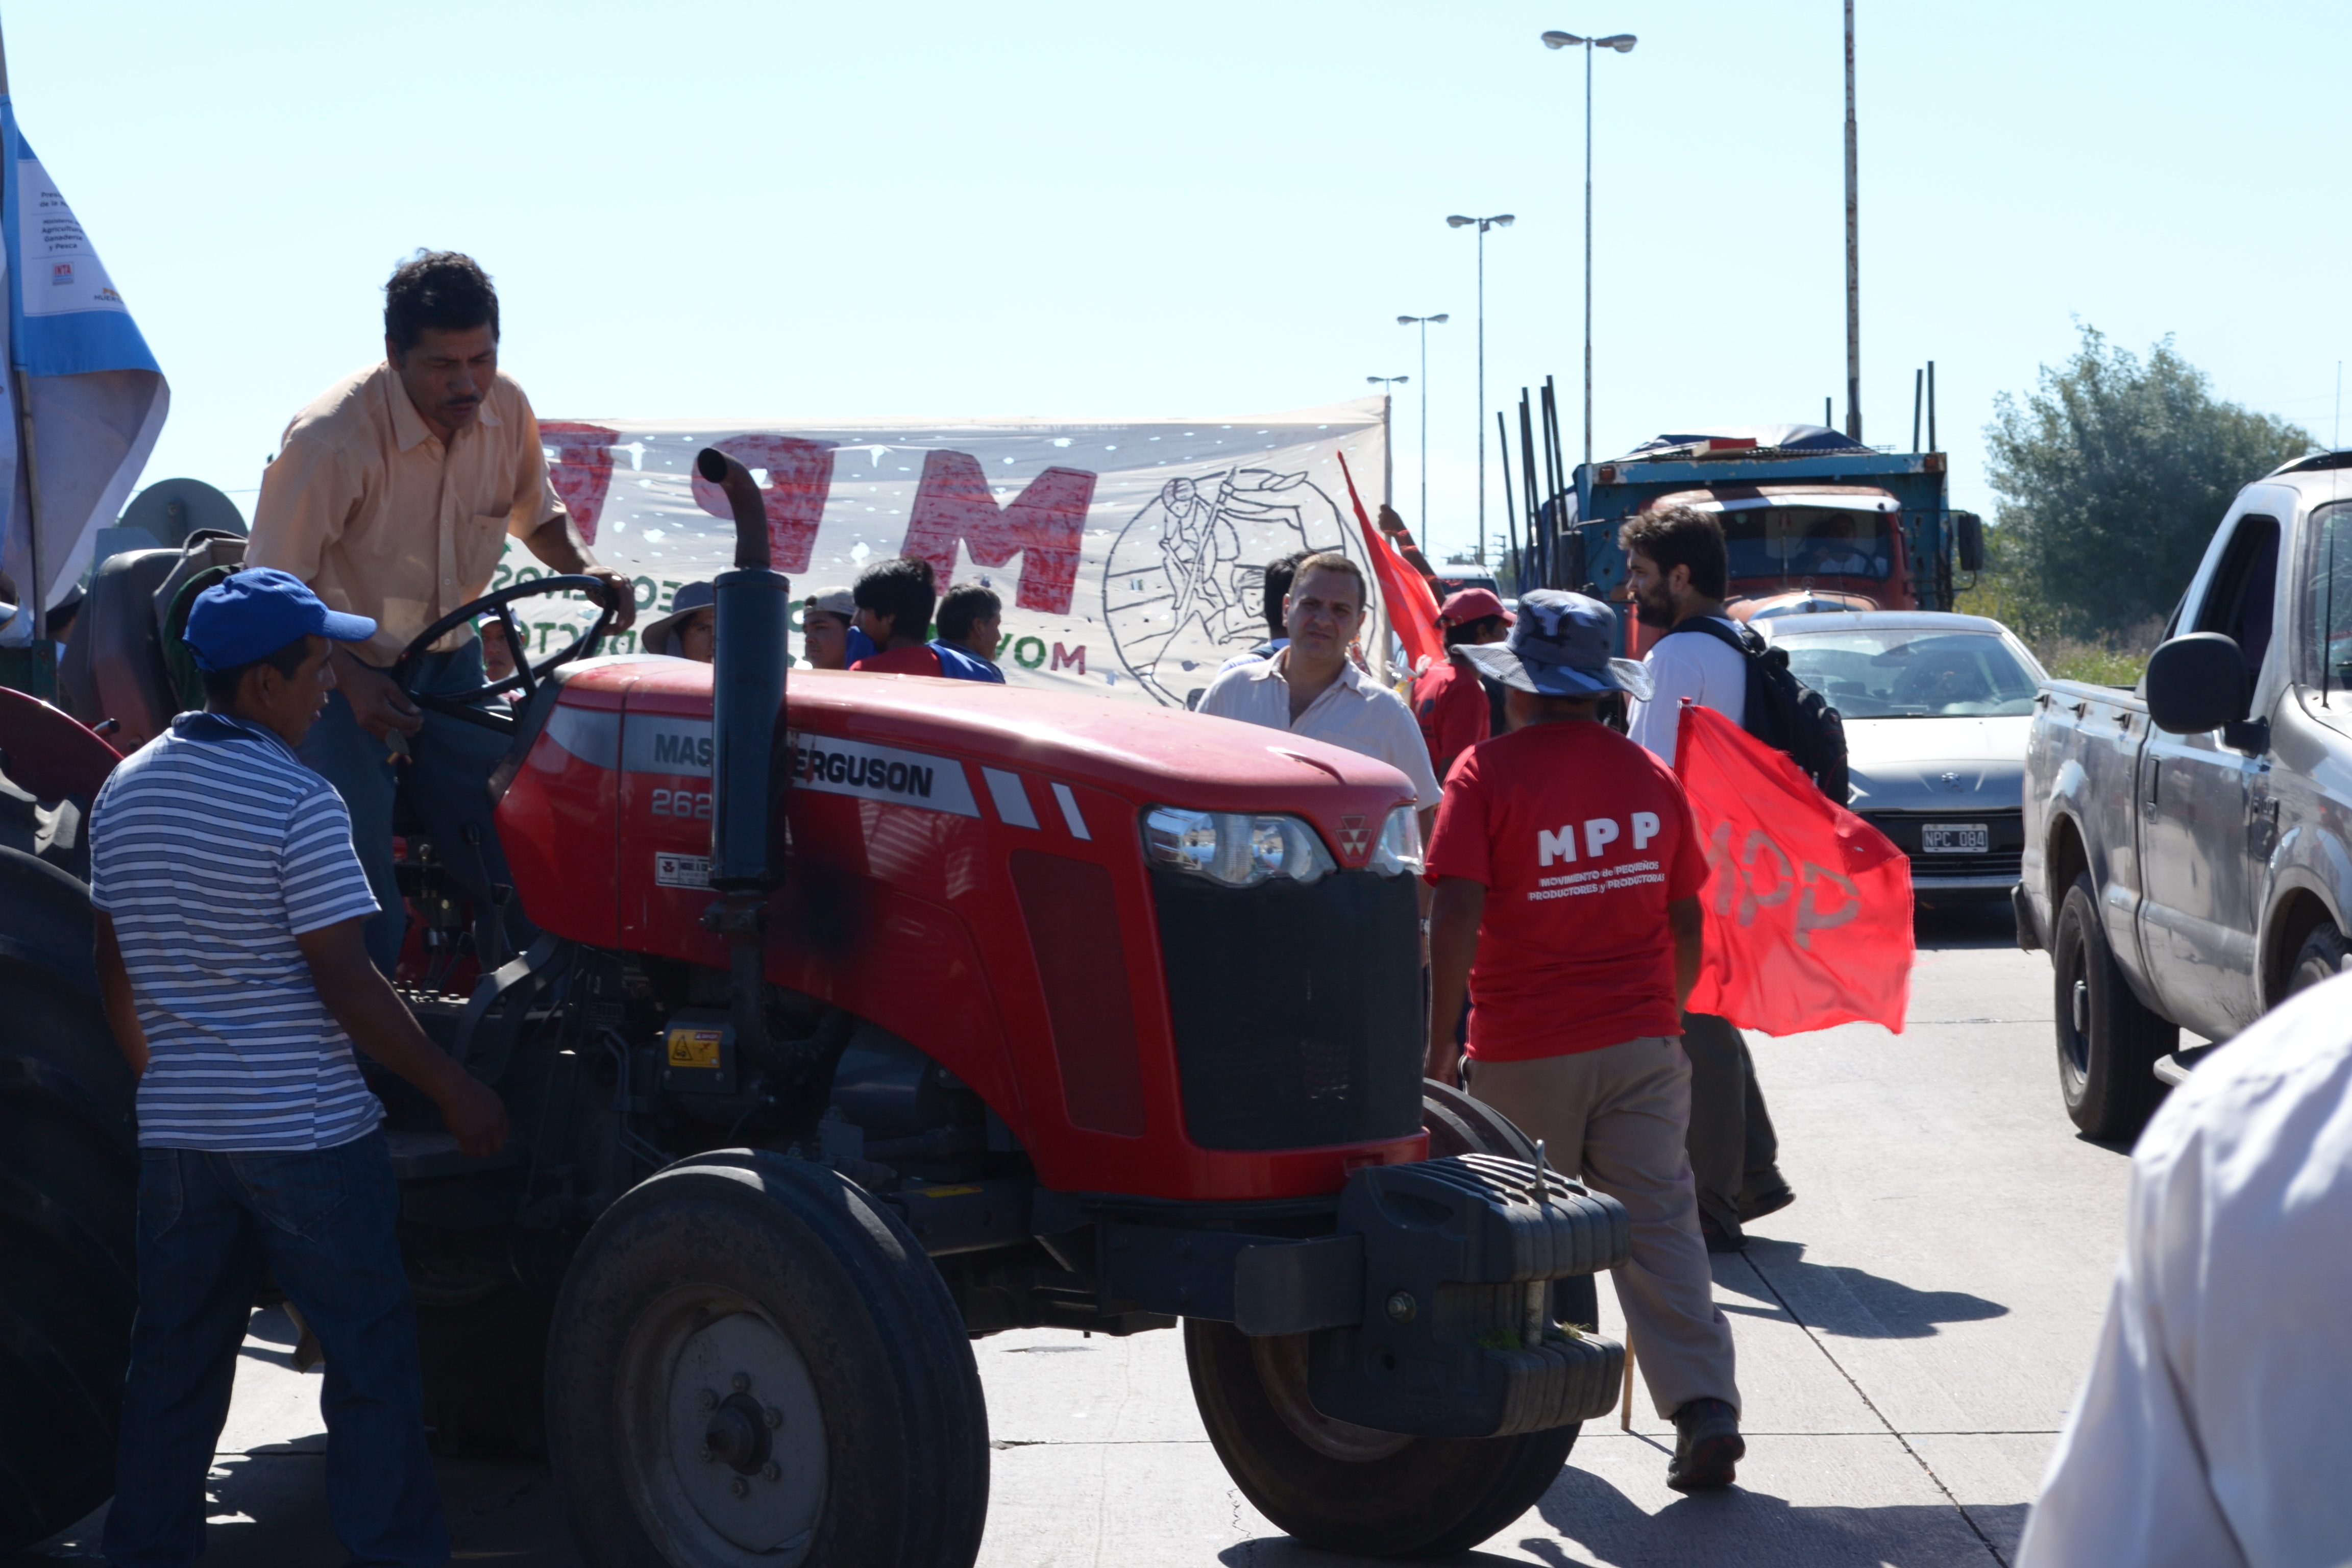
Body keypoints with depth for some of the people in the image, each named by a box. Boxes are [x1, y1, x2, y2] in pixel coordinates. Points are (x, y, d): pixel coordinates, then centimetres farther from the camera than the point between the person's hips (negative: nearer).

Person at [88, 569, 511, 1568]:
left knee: (175, 1359, 15)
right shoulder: (297, 803, -16)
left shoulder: (124, 792, 6)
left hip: (176, 1131, 7)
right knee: (370, 1356, 3)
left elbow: (116, 976, 13)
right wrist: (453, 1090, -8)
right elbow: (345, 984, -16)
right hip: (305, 1131, -6)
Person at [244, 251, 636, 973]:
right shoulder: (331, 439, -25)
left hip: (450, 666, 5)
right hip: (340, 670, -5)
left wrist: (584, 569, -7)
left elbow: (536, 513, 14)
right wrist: (353, 681, -32)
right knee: (362, 907, -17)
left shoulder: (505, 409, -6)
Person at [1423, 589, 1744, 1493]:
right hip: (1641, 1045, 3)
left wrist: (1441, 1047, -8)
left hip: (1522, 1054, -3)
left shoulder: (1486, 773, -6)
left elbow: (1456, 917, -13)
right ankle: (1705, 1408, -11)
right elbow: (1687, 921, 12)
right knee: (1659, 1224, 0)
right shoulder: (1648, 776, 7)